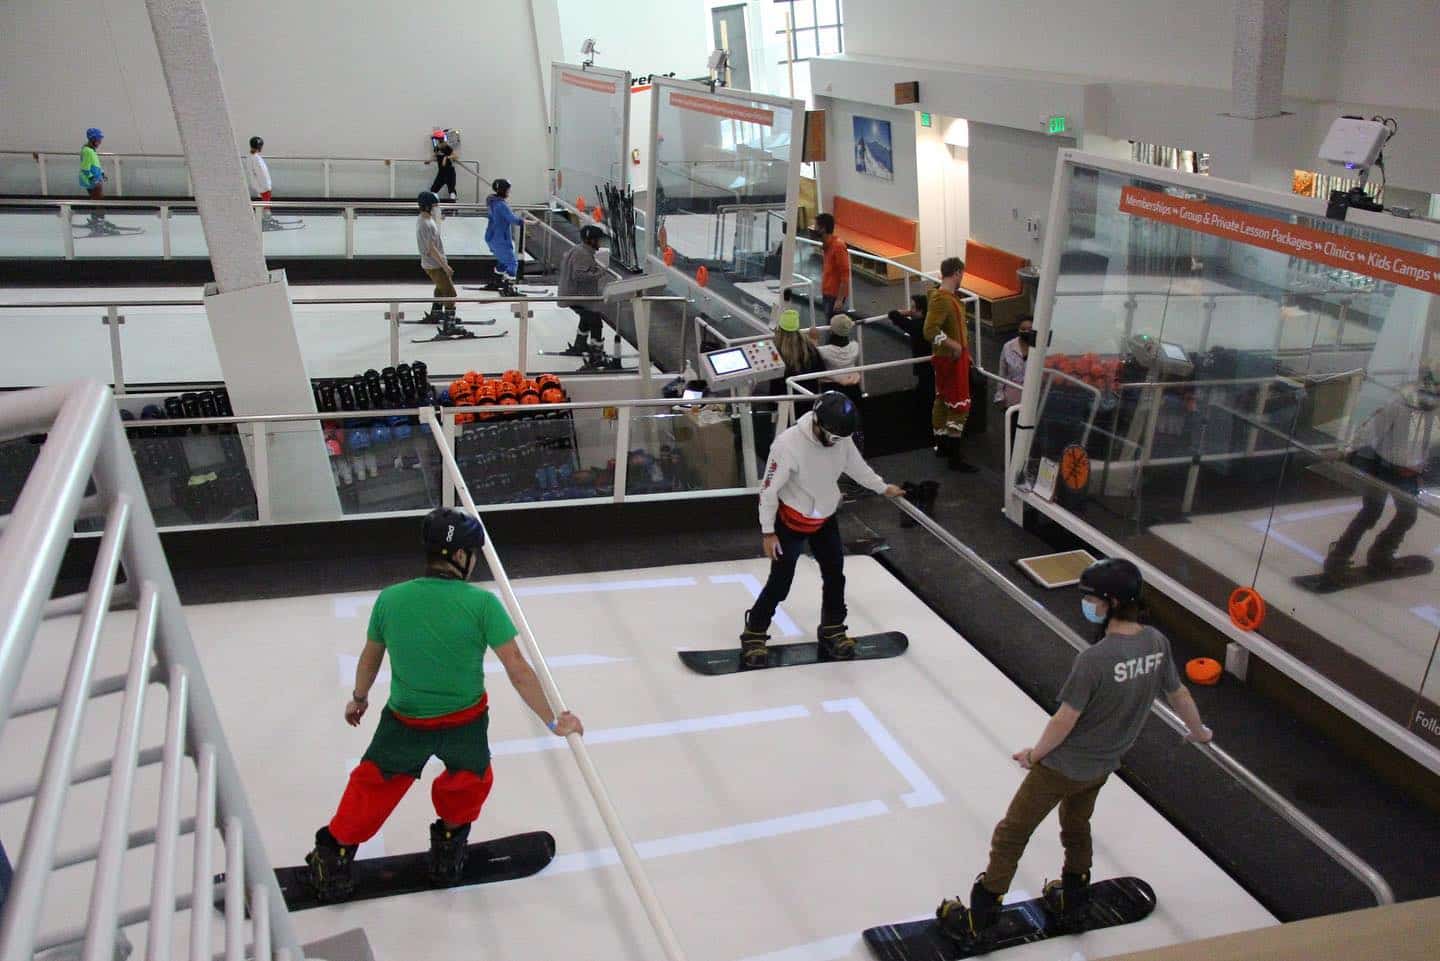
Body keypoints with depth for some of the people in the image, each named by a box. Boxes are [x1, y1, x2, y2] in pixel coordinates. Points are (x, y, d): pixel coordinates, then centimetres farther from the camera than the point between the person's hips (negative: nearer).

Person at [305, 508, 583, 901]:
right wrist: (553, 722, -6)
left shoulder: (390, 599, -10)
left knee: (374, 782, 27)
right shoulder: (481, 603, -19)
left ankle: (335, 856, 33)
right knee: (471, 778, 30)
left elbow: (370, 659, 8)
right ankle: (449, 847, 42)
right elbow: (517, 669, -17)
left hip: (404, 722, 2)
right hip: (465, 722, -2)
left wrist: (358, 699, 27)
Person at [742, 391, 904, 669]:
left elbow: (855, 465, 8)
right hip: (791, 522, -5)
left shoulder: (841, 439, -14)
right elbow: (769, 488, -22)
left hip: (825, 519, 6)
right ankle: (754, 634, 18)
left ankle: (832, 630, 33)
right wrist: (768, 532, -17)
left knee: (835, 575, 12)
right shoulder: (788, 444, -32)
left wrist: (883, 488, 20)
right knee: (780, 582, -1)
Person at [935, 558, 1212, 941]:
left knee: (1012, 834, 8)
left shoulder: (1094, 659, -32)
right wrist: (1198, 730, 27)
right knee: (1076, 826, 32)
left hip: (1062, 765, -7)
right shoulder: (1157, 643, -11)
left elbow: (1065, 720, -23)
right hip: (1103, 766, 7)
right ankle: (1072, 897, 51)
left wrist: (1035, 754, -4)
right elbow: (1178, 694, 6)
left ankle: (977, 918, 17)